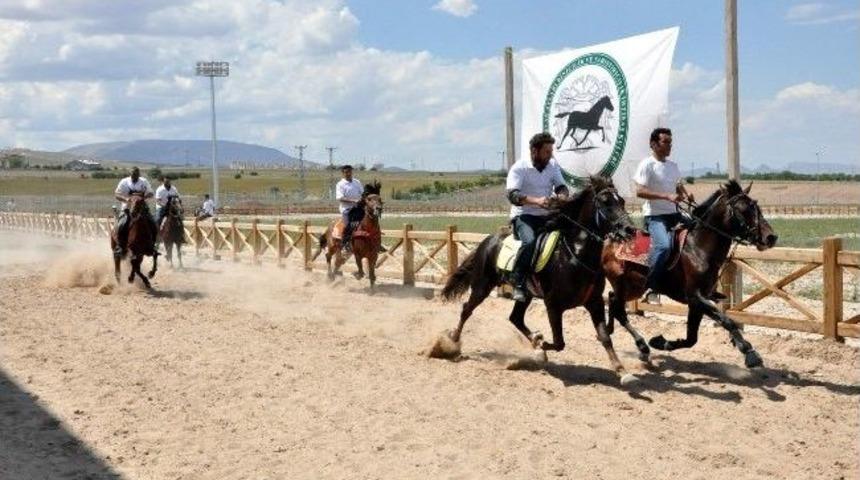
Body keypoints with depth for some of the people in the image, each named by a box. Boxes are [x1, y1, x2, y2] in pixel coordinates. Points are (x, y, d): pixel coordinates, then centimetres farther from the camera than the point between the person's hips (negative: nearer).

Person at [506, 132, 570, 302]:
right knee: (530, 241, -34)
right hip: (523, 216, -6)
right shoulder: (519, 167, -11)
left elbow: (561, 186, 5)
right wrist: (536, 200, -37)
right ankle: (518, 285, -27)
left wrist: (562, 196, -21)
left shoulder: (553, 165, 7)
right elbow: (512, 194, -22)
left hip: (545, 216, 6)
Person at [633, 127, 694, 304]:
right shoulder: (647, 165, -9)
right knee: (664, 245, -31)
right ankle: (650, 289, -20)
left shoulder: (673, 165, 15)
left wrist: (686, 195, 3)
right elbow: (640, 191, -18)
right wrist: (667, 196, -25)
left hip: (674, 214, 8)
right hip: (655, 215, -8)